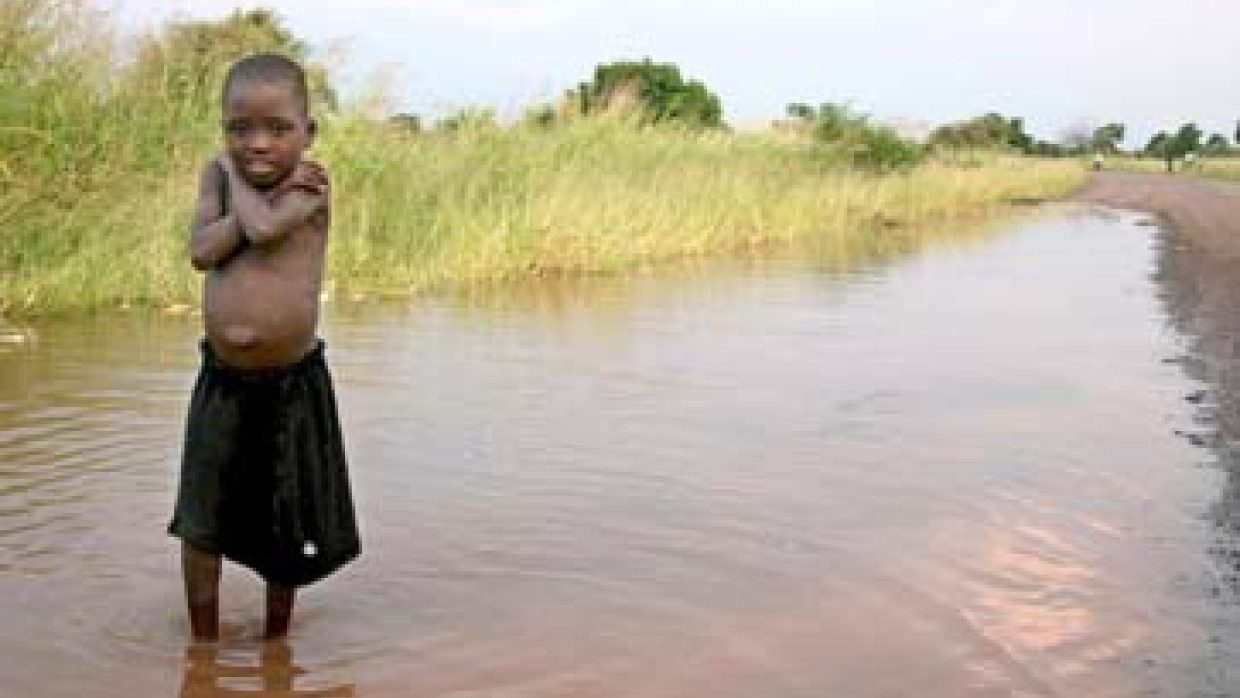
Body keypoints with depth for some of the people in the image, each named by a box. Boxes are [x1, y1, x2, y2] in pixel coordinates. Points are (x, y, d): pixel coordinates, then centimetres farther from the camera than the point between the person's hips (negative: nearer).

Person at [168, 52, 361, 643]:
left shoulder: (312, 185, -11)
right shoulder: (216, 175, 0)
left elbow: (263, 227, -28)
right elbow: (201, 252, -13)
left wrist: (238, 176, -11)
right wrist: (226, 169, -17)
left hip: (294, 382, -3)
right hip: (221, 380, 3)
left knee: (286, 526, 13)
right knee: (199, 524, 8)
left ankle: (275, 639, 33)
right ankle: (204, 648, 25)